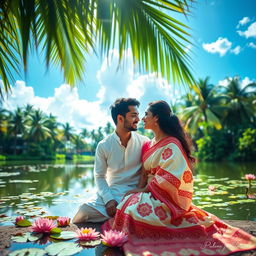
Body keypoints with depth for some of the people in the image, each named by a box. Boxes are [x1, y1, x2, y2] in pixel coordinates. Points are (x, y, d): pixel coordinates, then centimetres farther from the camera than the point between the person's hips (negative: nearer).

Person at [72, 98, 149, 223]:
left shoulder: (144, 142, -1)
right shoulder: (103, 146, -1)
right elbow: (99, 176, 3)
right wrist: (109, 199, -12)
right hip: (110, 192, 1)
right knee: (80, 216, -13)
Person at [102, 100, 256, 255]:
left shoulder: (171, 145, -15)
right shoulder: (151, 144, 12)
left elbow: (165, 180, -20)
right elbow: (145, 172, 10)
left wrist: (142, 190, -12)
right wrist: (140, 188, -6)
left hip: (168, 198, -8)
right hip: (152, 193, 8)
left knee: (133, 206, -26)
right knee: (131, 200, -15)